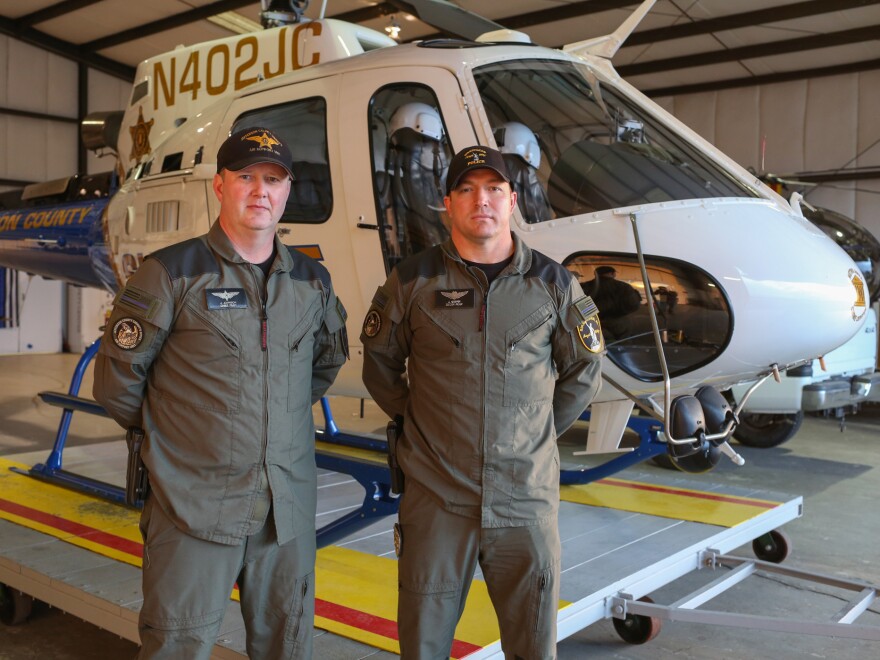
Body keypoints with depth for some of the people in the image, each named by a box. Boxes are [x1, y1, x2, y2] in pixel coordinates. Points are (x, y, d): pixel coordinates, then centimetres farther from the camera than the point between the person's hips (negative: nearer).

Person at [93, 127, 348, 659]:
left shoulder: (312, 281, 7)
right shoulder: (172, 274, -7)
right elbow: (117, 379, -2)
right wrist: (166, 431, 8)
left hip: (289, 510, 4)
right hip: (194, 509, -4)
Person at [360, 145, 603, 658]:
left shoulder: (553, 284, 3)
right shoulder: (414, 281, 0)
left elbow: (584, 371, 14)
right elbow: (380, 361, 12)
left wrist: (540, 429, 10)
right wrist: (414, 419, 7)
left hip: (527, 499, 1)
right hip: (436, 498, 0)